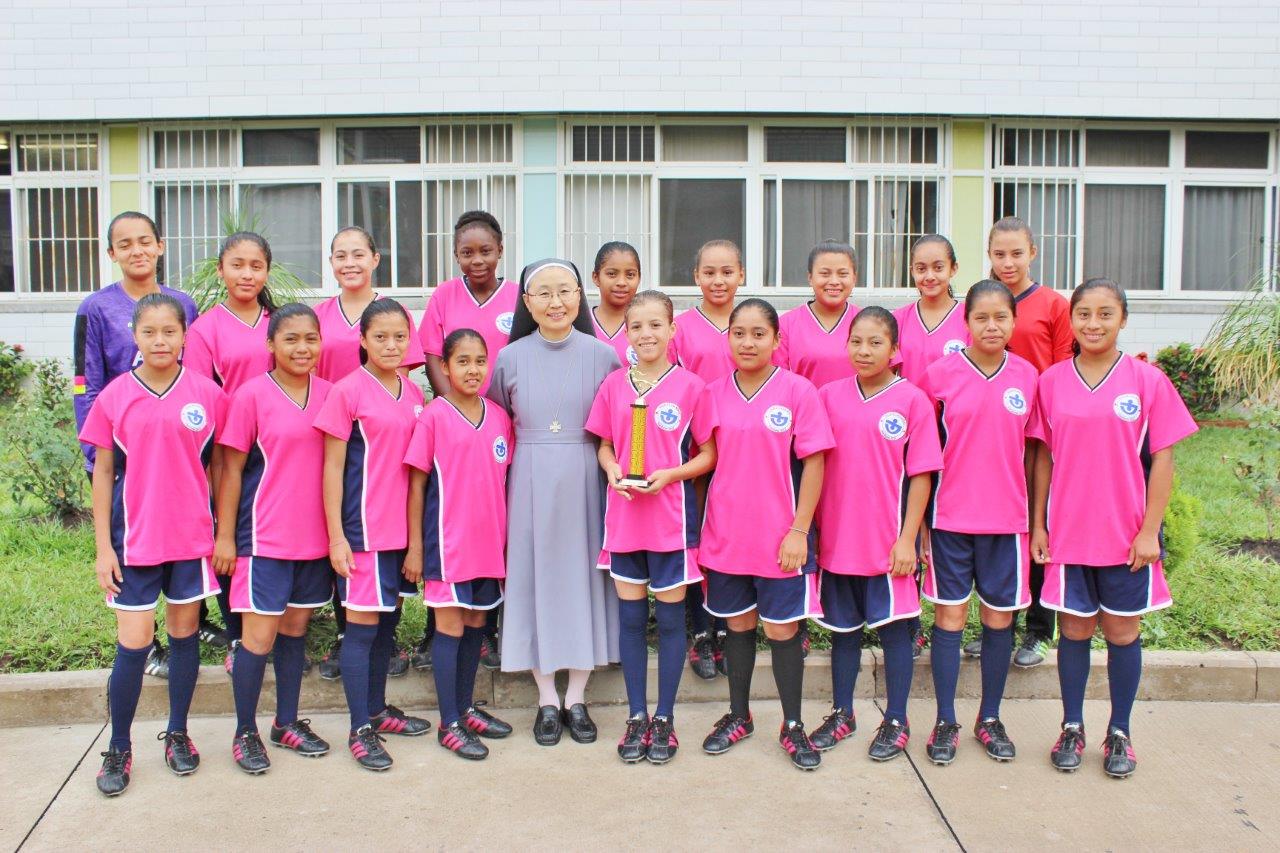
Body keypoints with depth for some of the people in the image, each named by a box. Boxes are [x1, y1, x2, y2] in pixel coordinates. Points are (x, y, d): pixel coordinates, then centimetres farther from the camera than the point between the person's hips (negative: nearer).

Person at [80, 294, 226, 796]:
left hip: (192, 536, 1)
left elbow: (218, 465, 5)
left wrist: (224, 532, 3)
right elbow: (103, 473, 2)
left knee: (185, 632, 11)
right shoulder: (114, 397, -1)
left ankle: (178, 735, 27)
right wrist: (102, 547, -1)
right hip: (134, 538, 0)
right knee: (133, 643, 0)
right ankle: (118, 749, 16)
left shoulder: (208, 395, -2)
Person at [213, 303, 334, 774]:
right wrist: (224, 536, -5)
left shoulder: (329, 394, 4)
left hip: (314, 536, 4)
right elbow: (231, 469, -5)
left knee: (295, 629, 15)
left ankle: (288, 723, 28)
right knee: (259, 635, 0)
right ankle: (245, 732, 17)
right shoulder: (252, 394, -8)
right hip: (264, 537, -4)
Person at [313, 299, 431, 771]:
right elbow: (332, 467, -8)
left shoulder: (414, 395, 8)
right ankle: (360, 730, 9)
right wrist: (336, 536, -11)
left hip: (404, 528, 6)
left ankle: (378, 709, 29)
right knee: (362, 624, 0)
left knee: (388, 620, 15)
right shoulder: (347, 391, -8)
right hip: (363, 528, -6)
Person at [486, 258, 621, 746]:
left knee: (584, 577, 4)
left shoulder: (602, 356, 0)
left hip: (585, 482, 0)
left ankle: (577, 698, 18)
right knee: (535, 579, 4)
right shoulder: (510, 358, 2)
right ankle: (548, 701, 17)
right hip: (530, 484, 1)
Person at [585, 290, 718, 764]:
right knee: (630, 616, 9)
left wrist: (671, 475, -17)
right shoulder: (613, 385, 4)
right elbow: (604, 446, 12)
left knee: (670, 616, 6)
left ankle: (664, 719, 19)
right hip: (623, 516, 3)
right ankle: (637, 716, 22)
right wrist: (614, 471, -8)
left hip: (672, 517, -3)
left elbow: (708, 454, -1)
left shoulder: (690, 386, -5)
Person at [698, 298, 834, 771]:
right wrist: (703, 526, 5)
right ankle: (738, 716, 31)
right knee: (738, 625, 15)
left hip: (780, 537, -3)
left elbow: (813, 464, -7)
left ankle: (792, 726, 21)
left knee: (782, 630, 5)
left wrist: (799, 530, -11)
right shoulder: (714, 393, 3)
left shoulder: (798, 391, -7)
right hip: (726, 533, 3)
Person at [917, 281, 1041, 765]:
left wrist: (1038, 519, 6)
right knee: (950, 616, 4)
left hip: (1006, 519, 2)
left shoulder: (1027, 377, 2)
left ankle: (990, 719, 25)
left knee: (999, 618, 10)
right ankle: (946, 723, 16)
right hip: (950, 518, -2)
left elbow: (1031, 449, 9)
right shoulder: (940, 375, -4)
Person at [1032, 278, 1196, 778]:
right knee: (1074, 629, 10)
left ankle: (1119, 734, 23)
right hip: (1067, 531, 1)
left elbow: (1161, 460, -3)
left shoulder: (1147, 381, -4)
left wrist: (1150, 530, -8)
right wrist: (1037, 524, 3)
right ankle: (1072, 728, 24)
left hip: (1127, 534, -1)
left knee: (1123, 630, 9)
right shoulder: (1051, 381, 1)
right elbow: (1043, 458, 5)